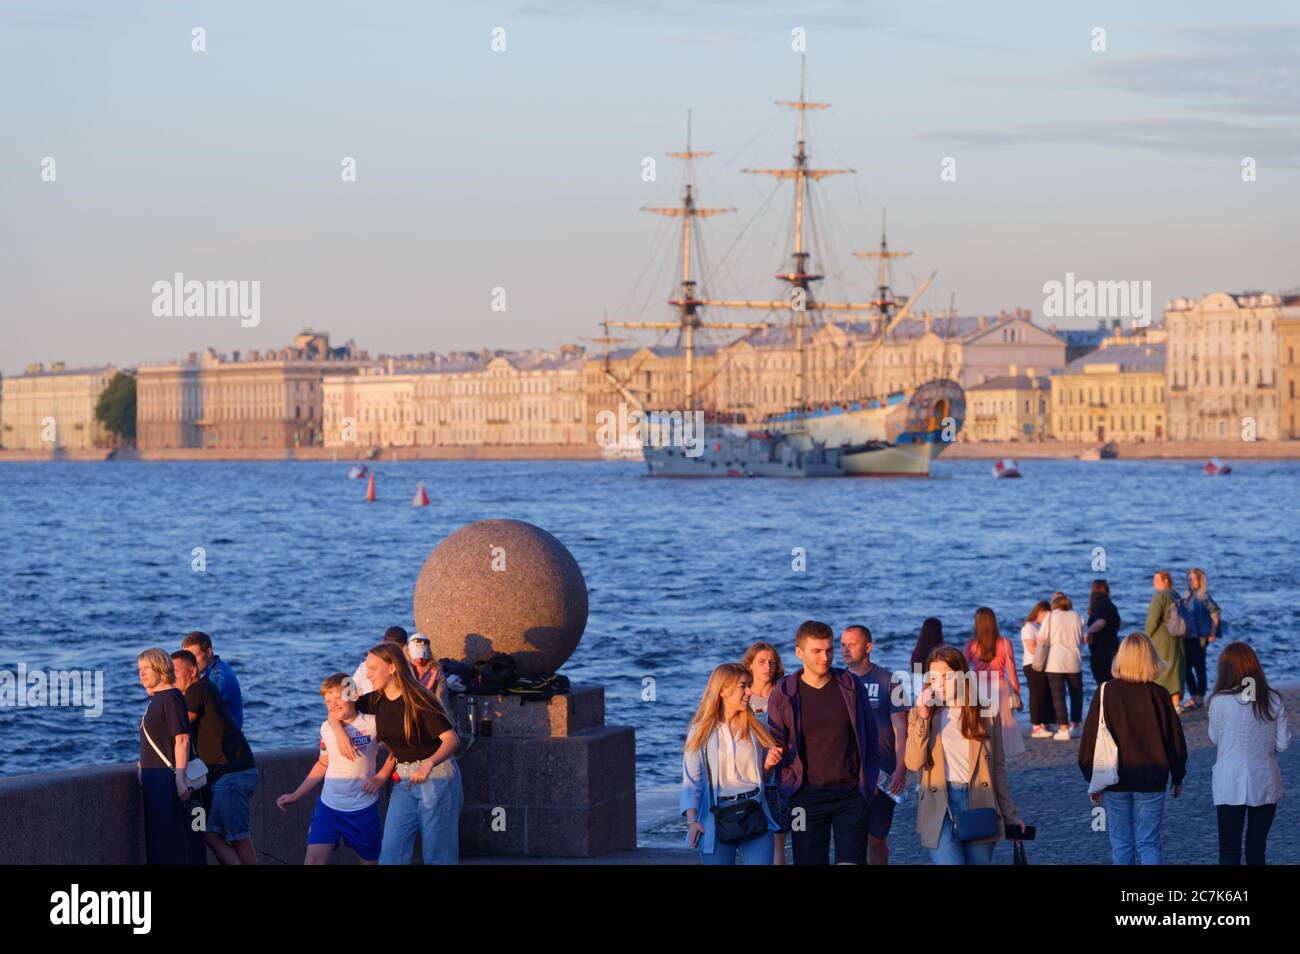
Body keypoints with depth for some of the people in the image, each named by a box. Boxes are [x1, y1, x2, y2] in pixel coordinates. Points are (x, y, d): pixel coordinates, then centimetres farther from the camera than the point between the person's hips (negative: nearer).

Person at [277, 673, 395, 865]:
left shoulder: (371, 724, -10)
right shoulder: (326, 728, 2)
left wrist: (381, 777, -10)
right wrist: (295, 795, 15)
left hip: (363, 808, -2)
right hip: (328, 806, 3)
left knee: (371, 860, 9)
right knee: (313, 858, -11)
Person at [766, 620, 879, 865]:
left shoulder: (850, 687, 4)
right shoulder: (784, 694, -1)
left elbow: (870, 739, 9)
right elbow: (775, 746, 4)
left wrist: (869, 781, 3)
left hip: (851, 793, 1)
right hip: (807, 796, -1)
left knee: (851, 860, -4)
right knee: (810, 861, 1)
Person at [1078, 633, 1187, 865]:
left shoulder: (1105, 692, -6)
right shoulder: (1158, 694, -7)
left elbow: (1091, 740, -2)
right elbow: (1175, 739, 1)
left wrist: (1093, 780, 9)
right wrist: (1178, 778, 15)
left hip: (1115, 782, 0)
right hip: (1151, 782, 0)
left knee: (1121, 845, 10)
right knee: (1148, 844, 4)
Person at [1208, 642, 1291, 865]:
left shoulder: (1220, 701, -12)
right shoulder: (1273, 700, -4)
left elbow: (1215, 738, 2)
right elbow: (1283, 744, 0)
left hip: (1231, 786, -3)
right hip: (1266, 785, 3)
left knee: (1229, 852, 4)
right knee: (1256, 851, 12)